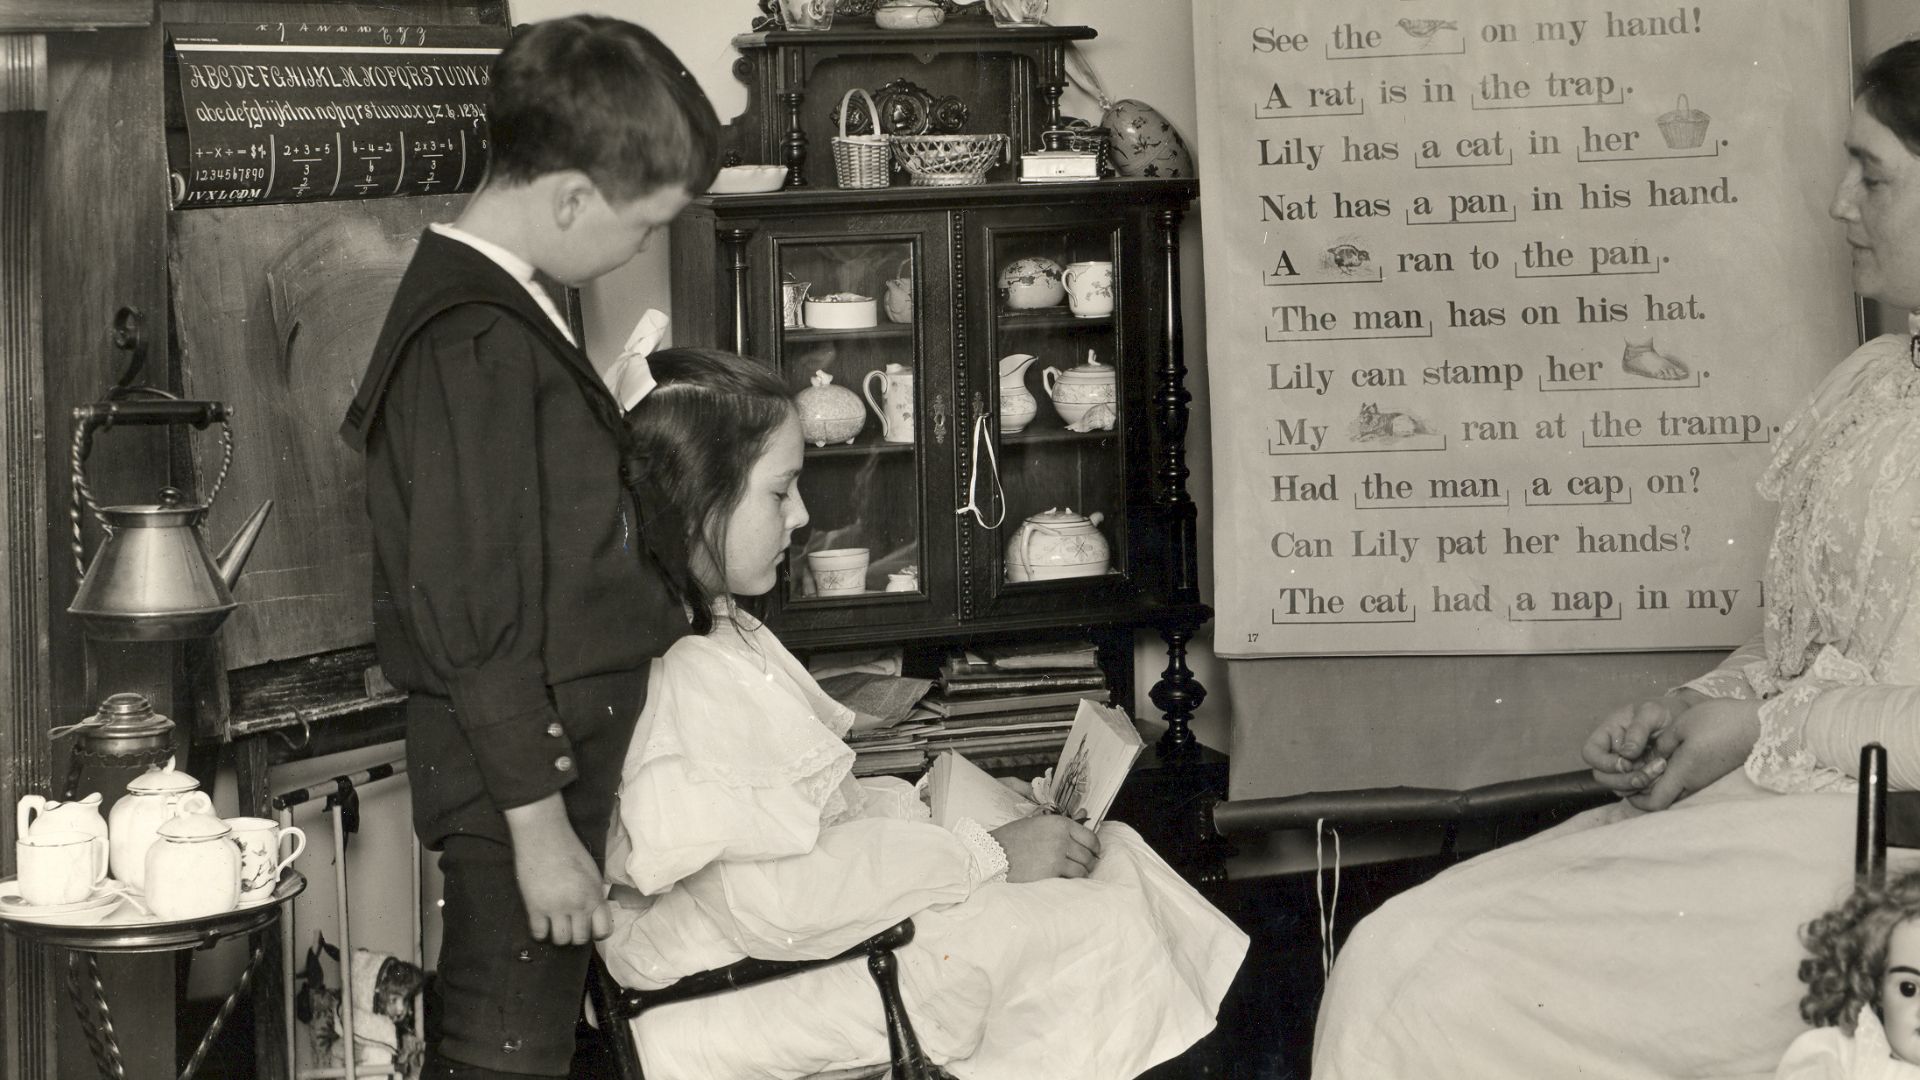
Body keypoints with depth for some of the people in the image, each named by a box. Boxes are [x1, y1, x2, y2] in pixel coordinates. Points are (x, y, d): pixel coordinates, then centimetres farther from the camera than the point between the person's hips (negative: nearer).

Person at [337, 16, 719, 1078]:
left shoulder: (498, 309, 12)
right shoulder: (474, 350, -20)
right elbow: (476, 621, -21)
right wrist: (538, 824, -19)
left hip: (556, 760, 10)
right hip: (521, 780, -10)